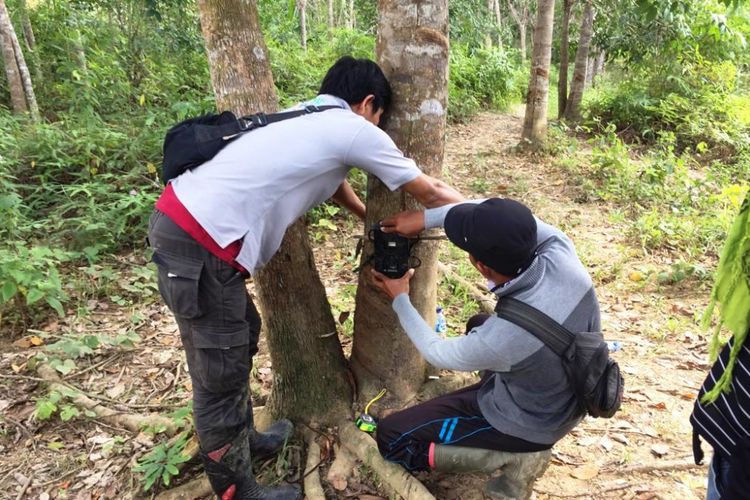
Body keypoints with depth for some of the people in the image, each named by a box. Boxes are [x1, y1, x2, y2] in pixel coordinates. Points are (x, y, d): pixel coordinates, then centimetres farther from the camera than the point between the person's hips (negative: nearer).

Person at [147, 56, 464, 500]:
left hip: (183, 219, 10)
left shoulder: (308, 118, 21)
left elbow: (332, 180, 39)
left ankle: (245, 439, 44)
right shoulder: (355, 130, -3)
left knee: (241, 336, 24)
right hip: (200, 243, -10)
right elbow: (431, 192, 7)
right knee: (221, 374, 5)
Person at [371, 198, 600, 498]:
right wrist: (426, 217, -14)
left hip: (528, 422, -6)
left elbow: (438, 354, -16)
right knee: (477, 325, 29)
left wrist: (400, 300, -3)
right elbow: (509, 220, -9)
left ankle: (517, 455, 1)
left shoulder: (500, 336, -38)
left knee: (390, 438, -1)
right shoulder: (561, 253, -26)